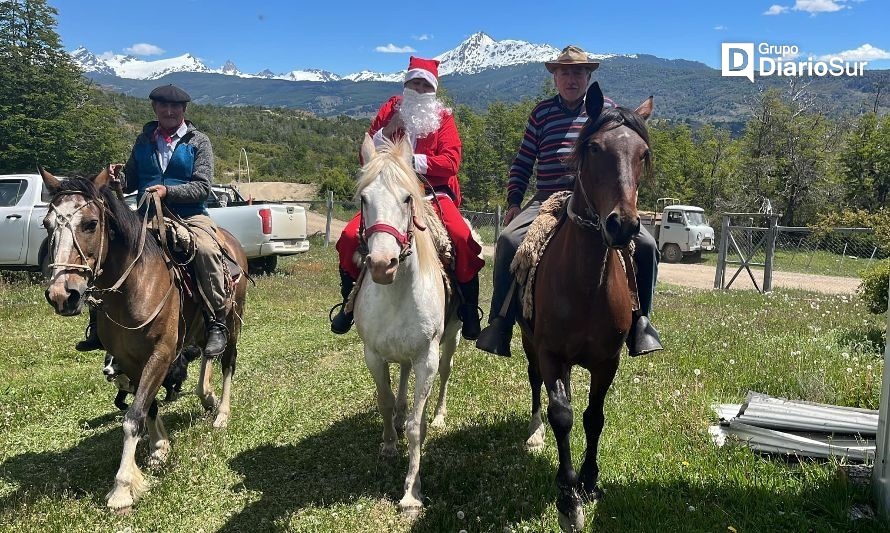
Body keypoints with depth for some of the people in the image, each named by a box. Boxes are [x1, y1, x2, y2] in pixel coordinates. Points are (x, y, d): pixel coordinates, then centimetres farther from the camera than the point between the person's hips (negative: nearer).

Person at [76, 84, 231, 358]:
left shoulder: (198, 142, 4)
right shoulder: (144, 140, 16)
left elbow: (202, 187, -6)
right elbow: (131, 183, 19)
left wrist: (167, 190, -21)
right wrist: (118, 177, -5)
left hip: (190, 216, -4)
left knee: (206, 249, -35)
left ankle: (217, 325, -27)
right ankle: (98, 323, -1)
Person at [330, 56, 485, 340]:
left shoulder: (443, 116, 7)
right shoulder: (389, 110, 12)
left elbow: (451, 162, -7)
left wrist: (414, 161, -17)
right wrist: (386, 133, -8)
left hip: (433, 191, -1)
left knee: (462, 237, -29)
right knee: (350, 236, -20)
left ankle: (468, 309, -9)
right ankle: (349, 301, 3)